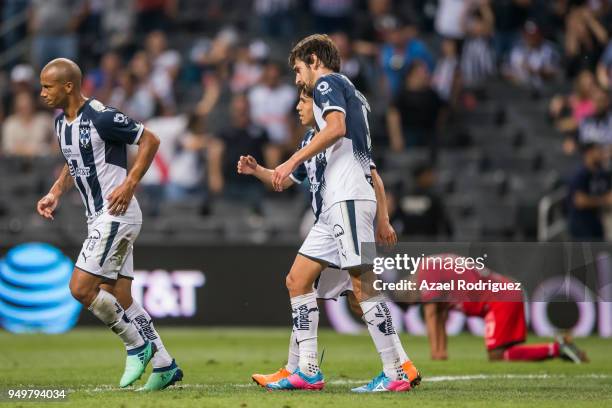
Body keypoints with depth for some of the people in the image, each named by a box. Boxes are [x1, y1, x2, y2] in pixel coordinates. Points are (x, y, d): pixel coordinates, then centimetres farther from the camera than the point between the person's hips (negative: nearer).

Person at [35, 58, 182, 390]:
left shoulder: (101, 118, -18)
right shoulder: (62, 122, 10)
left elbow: (150, 140, -12)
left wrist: (130, 184, -19)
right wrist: (56, 193, 11)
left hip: (116, 215, -9)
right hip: (99, 218, 9)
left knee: (81, 288, -13)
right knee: (119, 298, 8)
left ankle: (137, 346, 3)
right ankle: (164, 366, 15)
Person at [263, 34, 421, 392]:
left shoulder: (328, 82, 1)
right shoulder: (353, 95, 28)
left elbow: (337, 126, -18)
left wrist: (292, 161, -18)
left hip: (347, 197, -10)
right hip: (333, 205, 10)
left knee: (362, 281, -13)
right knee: (298, 279, 9)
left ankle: (398, 371, -14)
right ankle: (308, 371, 6)